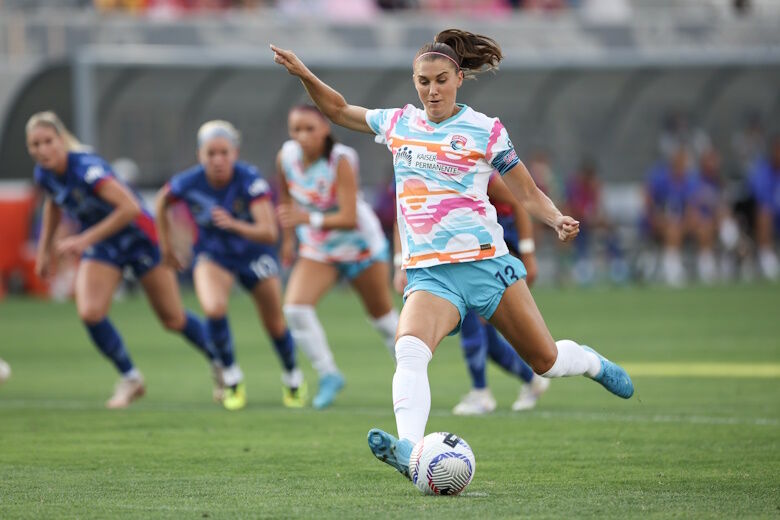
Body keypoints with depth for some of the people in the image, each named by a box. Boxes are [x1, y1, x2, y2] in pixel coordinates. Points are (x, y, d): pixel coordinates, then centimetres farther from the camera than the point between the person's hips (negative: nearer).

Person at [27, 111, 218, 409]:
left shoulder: (86, 169, -32)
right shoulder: (44, 175, -9)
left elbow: (130, 207, -40)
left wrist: (85, 240, -39)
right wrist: (45, 248, 17)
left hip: (138, 236, -6)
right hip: (101, 248, 6)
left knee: (173, 320, 4)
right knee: (90, 312, -17)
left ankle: (220, 364, 31)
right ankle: (130, 379, 2)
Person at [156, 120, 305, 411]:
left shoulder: (250, 180, -29)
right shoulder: (188, 183, -23)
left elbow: (269, 233, -36)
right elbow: (162, 202, 2)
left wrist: (234, 225, -52)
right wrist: (166, 245, 7)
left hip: (254, 253, 0)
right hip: (212, 255, 0)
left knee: (275, 325, 9)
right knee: (214, 309, -28)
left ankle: (292, 377, 39)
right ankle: (231, 376, -6)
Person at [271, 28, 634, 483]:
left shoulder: (485, 131, 3)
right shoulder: (399, 123, 12)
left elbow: (529, 194, 6)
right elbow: (339, 110, 26)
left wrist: (558, 220, -13)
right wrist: (305, 75, 12)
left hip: (485, 262, -1)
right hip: (429, 272, 1)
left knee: (546, 361, 8)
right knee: (409, 350, -29)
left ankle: (593, 363, 43)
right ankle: (410, 450, -47)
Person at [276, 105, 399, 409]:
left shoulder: (340, 161, -27)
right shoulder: (286, 157, -13)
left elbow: (349, 219, -31)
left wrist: (308, 219, -41)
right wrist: (288, 237, 11)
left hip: (360, 244, -4)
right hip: (317, 250, 4)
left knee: (382, 314, 13)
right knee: (295, 307, -19)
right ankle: (329, 375, -7)